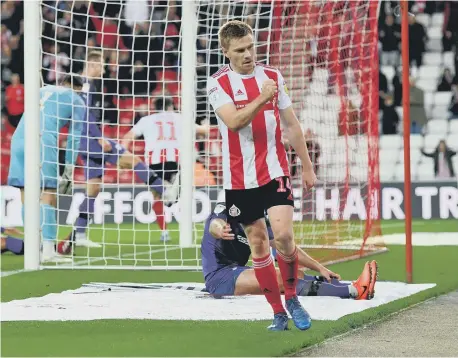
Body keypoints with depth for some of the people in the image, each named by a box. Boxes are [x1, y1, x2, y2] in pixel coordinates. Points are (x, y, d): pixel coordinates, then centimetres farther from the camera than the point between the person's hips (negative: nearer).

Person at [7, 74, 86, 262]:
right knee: (48, 197, -4)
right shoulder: (77, 102, 14)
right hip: (44, 142, -5)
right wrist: (68, 171, 13)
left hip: (18, 137, 5)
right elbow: (74, 138, 11)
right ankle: (48, 250, -10)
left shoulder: (43, 90, 29)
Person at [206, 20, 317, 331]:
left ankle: (292, 299, 6)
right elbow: (234, 121, -20)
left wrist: (307, 166, 12)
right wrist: (261, 98, -32)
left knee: (283, 234, -15)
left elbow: (291, 125, 11)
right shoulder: (218, 83, -4)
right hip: (240, 179, -1)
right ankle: (278, 313, 13)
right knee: (258, 243, 4)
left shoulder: (273, 76, 5)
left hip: (275, 171, 1)